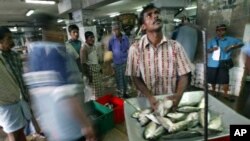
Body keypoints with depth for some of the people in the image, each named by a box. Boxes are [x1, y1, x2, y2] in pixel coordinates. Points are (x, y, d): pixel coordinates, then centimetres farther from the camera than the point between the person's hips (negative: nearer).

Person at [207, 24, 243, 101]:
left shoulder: (230, 39, 3)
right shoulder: (212, 40, 5)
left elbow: (240, 43, 3)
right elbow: (207, 50, 3)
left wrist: (231, 47, -12)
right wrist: (212, 49, -19)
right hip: (212, 64, 1)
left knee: (225, 79, -2)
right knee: (213, 79, 11)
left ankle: (225, 94, 14)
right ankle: (213, 91, 32)